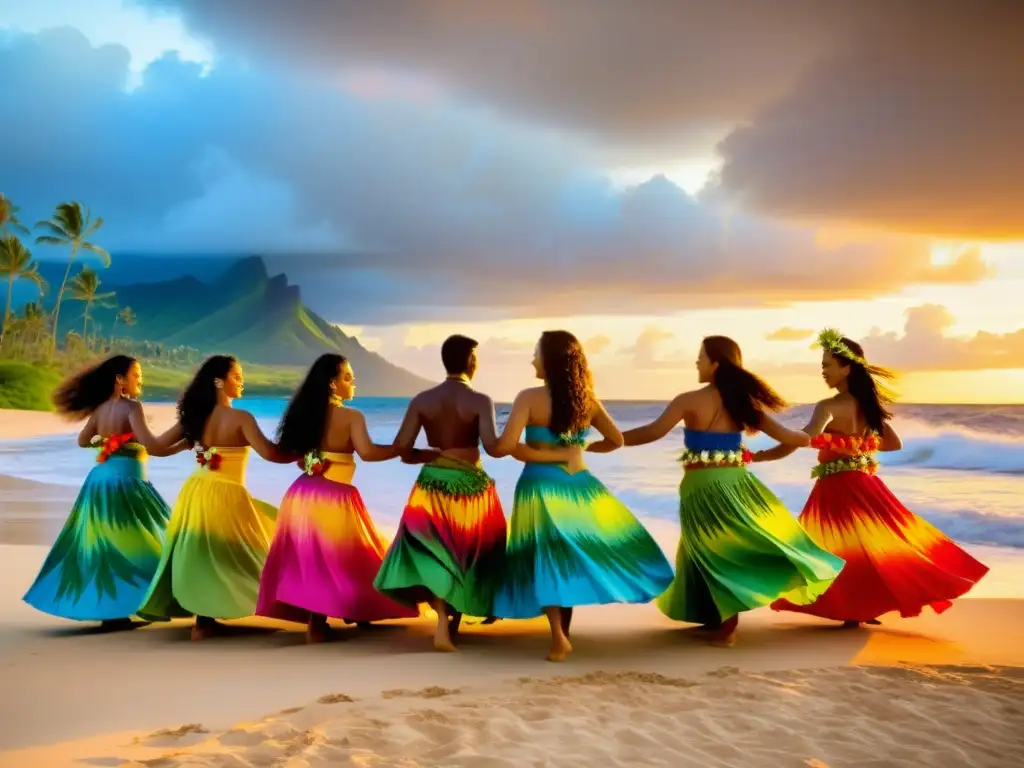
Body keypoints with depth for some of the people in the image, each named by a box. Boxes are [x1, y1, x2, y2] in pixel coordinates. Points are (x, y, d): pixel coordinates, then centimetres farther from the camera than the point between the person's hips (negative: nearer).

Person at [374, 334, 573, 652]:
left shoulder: (422, 400, -1)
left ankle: (443, 620, -14)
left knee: (435, 552, 7)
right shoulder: (480, 401, -11)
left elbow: (401, 448, -4)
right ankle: (454, 623, 24)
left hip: (432, 485, 2)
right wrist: (523, 448, -7)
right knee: (468, 553, 15)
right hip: (470, 486, -2)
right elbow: (493, 447, -24)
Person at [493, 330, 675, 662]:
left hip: (542, 487, -4)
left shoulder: (529, 398, -11)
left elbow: (505, 446, -18)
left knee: (546, 558, 3)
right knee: (573, 554, 18)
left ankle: (559, 637, -5)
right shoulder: (587, 399, 2)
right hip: (579, 484, 4)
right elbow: (617, 439, 12)